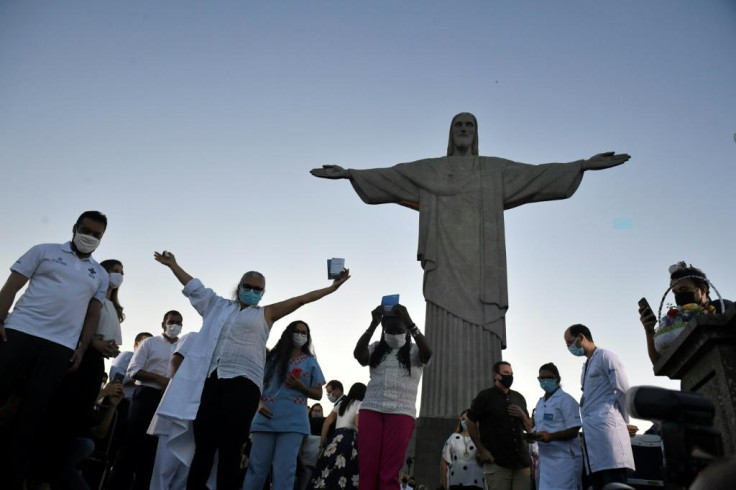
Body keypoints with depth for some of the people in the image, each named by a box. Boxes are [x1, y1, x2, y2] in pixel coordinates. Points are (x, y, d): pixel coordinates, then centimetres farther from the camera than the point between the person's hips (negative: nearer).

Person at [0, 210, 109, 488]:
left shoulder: (100, 275, 17)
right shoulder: (45, 251, 10)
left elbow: (93, 315, 15)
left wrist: (82, 348, 4)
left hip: (61, 348, 2)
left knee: (32, 413, 3)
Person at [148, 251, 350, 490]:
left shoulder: (265, 314, 16)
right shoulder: (219, 305, 23)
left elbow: (300, 300, 12)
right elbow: (193, 286, 31)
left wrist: (331, 288, 9)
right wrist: (172, 264, 39)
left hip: (242, 383, -2)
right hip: (210, 381, 3)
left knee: (230, 450, -5)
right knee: (203, 448, -1)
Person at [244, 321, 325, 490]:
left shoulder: (311, 362, 12)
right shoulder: (274, 356, 14)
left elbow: (318, 394, 11)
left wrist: (300, 386, -7)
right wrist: (259, 403, -5)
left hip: (293, 421, -1)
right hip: (266, 418, 1)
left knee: (284, 469, -6)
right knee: (257, 466, 2)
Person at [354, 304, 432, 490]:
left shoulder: (414, 351, 9)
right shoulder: (376, 349, 14)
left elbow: (428, 352, -14)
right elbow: (358, 353, -6)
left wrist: (410, 322, -23)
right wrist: (373, 324, -17)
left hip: (401, 413, -2)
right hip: (371, 410, 2)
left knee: (390, 472, -4)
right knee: (367, 468, -3)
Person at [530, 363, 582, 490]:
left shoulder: (566, 400, -6)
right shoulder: (540, 403, 18)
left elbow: (574, 431, -12)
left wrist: (551, 436, -26)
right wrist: (532, 435, 0)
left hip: (564, 458, -7)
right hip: (545, 458, 7)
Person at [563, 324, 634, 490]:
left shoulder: (605, 357, -1)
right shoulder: (586, 366, 24)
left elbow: (623, 391, -8)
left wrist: (622, 420, 2)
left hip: (607, 428, -8)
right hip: (592, 434, 8)